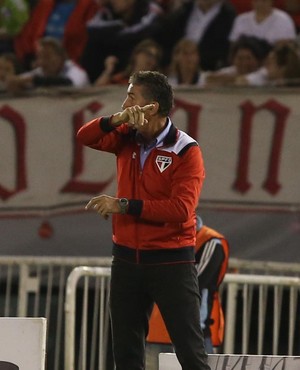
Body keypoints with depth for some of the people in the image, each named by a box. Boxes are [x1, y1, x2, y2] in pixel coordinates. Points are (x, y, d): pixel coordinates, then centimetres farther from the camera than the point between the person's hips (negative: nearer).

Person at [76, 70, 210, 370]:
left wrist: (125, 205, -21)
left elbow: (181, 209, -22)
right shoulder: (127, 139, 6)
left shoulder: (186, 151, -13)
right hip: (127, 258, 6)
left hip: (171, 261, -6)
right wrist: (116, 120, -18)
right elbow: (86, 137, 0)